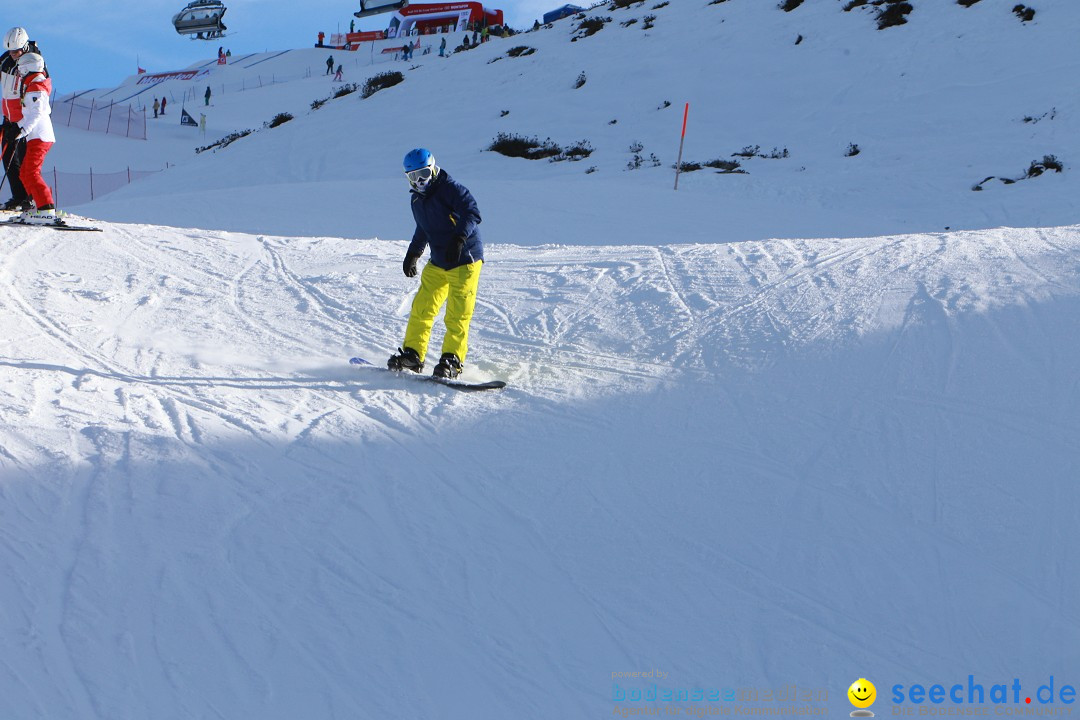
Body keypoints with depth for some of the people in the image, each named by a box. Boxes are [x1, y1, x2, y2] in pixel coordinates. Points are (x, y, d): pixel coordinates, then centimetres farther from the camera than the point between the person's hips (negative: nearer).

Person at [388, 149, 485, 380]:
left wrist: (458, 239, -40)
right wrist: (413, 254, 28)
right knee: (421, 308, 6)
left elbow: (472, 214, -27)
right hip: (438, 263, 8)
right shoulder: (417, 199, 11)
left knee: (457, 314, -11)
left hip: (465, 260, -8)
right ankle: (412, 354, 14)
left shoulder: (451, 188, -14)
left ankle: (452, 360, -5)